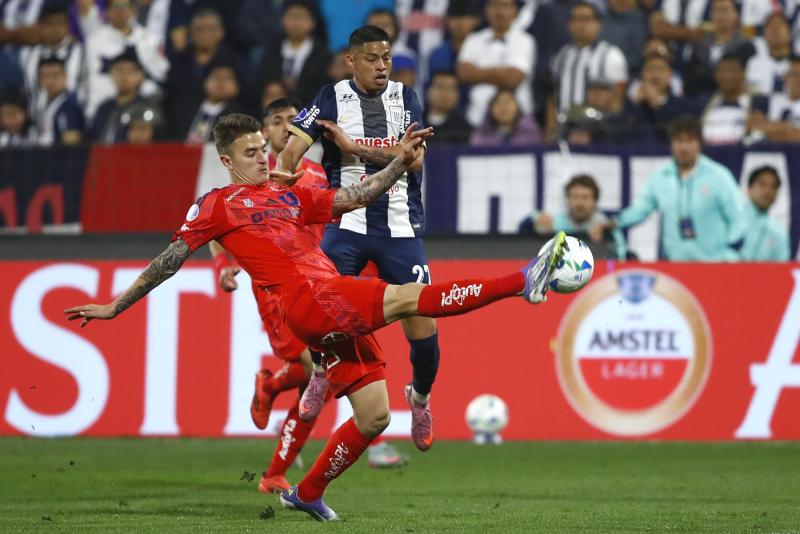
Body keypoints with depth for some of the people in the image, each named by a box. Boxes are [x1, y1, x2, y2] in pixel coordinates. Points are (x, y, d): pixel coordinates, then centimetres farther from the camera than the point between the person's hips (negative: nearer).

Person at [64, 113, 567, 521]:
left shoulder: (291, 194, 26)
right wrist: (115, 307, 11)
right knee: (406, 296, -22)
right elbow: (169, 260, 11)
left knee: (374, 416, 4)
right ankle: (522, 282, -31)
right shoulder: (218, 205, 9)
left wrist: (401, 162, 8)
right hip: (308, 301, -7)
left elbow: (353, 197, 21)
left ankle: (308, 494, 19)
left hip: (342, 309, 7)